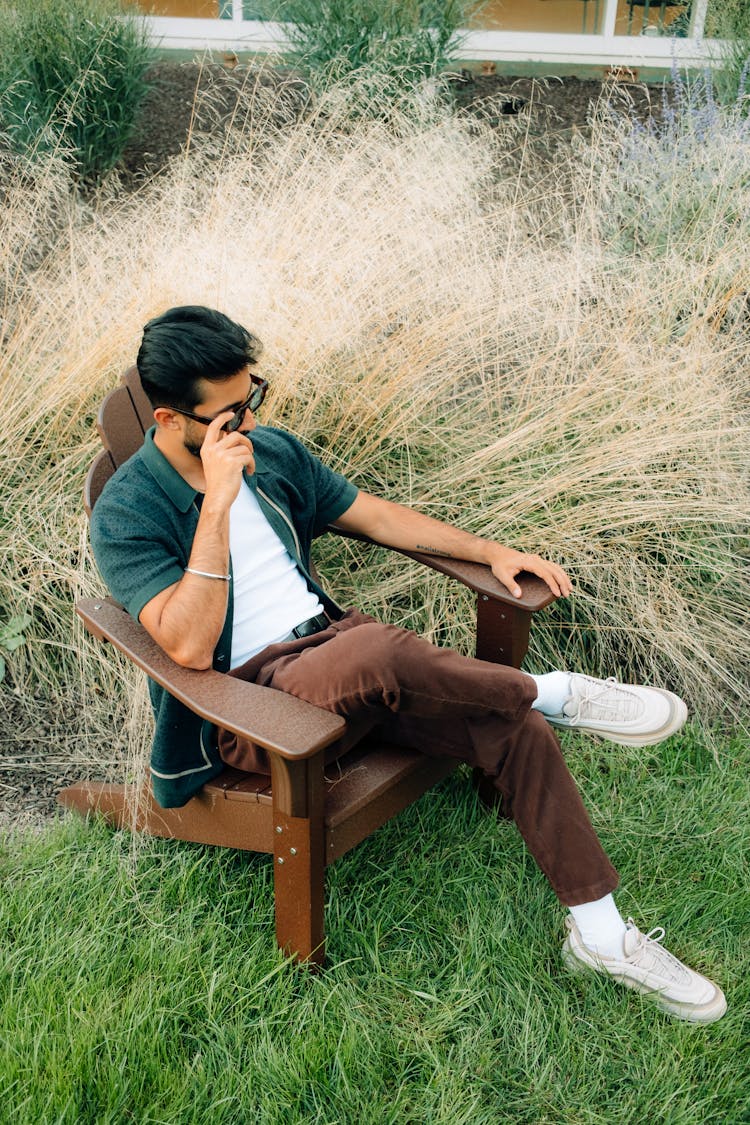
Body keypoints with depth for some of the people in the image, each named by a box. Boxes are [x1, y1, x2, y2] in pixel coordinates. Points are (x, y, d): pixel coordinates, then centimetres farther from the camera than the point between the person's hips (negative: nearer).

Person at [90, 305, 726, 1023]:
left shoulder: (271, 451, 8)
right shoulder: (125, 516, -11)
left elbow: (375, 514, 16)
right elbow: (190, 646, -25)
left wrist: (492, 552, 9)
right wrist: (217, 504, -28)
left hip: (329, 638, 6)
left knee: (517, 730, -13)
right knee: (375, 652, -40)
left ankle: (601, 935, 3)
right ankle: (558, 693, -13)